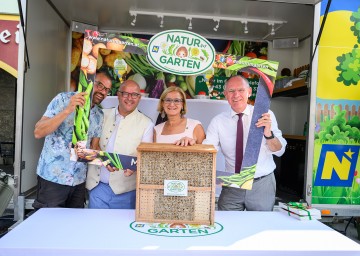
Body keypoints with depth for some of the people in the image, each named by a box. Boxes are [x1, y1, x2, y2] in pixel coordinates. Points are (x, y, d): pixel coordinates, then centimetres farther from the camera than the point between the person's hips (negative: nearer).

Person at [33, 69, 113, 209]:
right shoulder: (64, 99, -7)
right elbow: (38, 132, -16)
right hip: (52, 177, -4)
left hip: (79, 180, 5)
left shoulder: (99, 116, 7)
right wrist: (68, 110, -26)